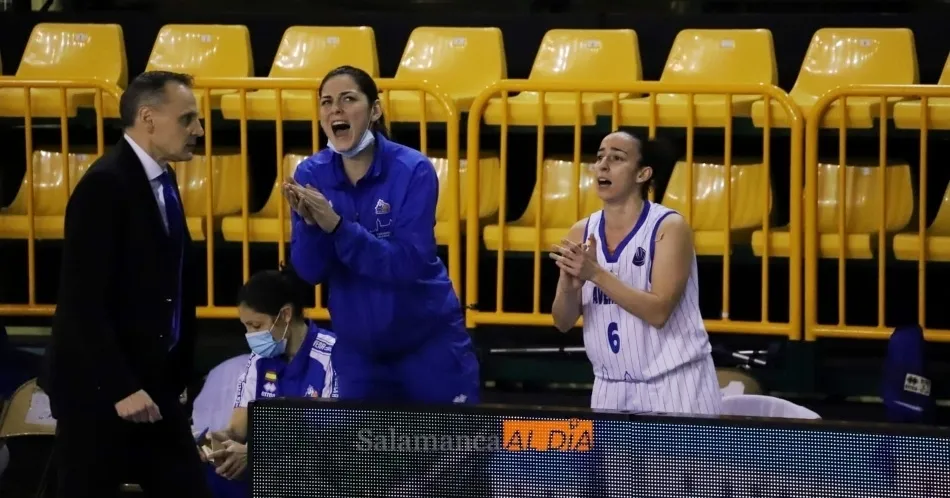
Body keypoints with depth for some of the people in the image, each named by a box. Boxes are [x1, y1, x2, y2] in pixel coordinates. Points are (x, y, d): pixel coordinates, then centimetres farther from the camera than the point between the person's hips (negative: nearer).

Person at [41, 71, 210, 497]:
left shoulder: (160, 180, 12)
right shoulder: (105, 185, -16)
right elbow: (82, 302, -20)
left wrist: (176, 376, 10)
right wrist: (120, 388, -21)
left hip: (153, 385, 9)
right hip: (97, 389, -9)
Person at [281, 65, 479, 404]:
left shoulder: (412, 170, -16)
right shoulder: (311, 175, -6)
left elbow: (407, 263, -24)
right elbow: (310, 271, -9)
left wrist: (336, 225, -34)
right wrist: (310, 223, -30)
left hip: (430, 344, -3)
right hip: (356, 350, 3)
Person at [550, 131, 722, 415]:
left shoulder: (670, 227, -10)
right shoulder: (581, 233, 5)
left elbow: (658, 311, -21)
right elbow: (563, 323, 4)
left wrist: (596, 274, -27)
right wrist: (568, 287, -17)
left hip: (674, 385, -4)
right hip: (611, 389, 4)